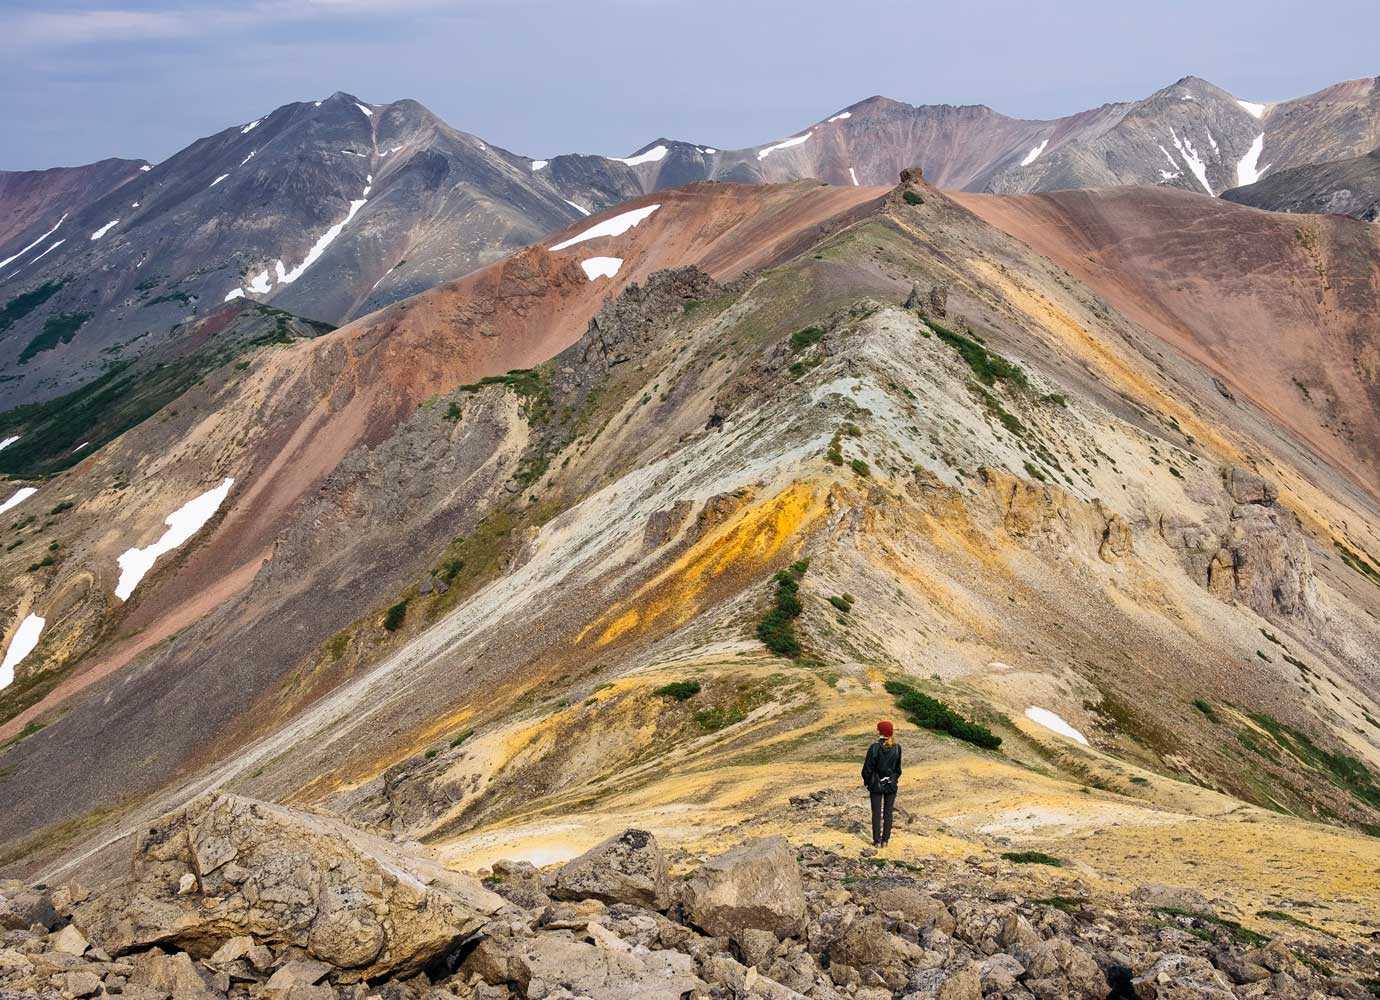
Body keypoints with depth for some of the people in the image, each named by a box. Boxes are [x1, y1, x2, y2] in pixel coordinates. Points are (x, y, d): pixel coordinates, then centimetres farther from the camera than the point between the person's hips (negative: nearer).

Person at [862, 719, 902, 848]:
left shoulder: (874, 748, -17)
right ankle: (885, 840, 12)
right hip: (891, 784, 3)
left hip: (876, 785, -3)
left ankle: (877, 841, 8)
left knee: (876, 813, 6)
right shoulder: (897, 748, -6)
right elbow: (898, 767, 4)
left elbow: (868, 768, -11)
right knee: (888, 813, 10)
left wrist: (866, 782, 4)